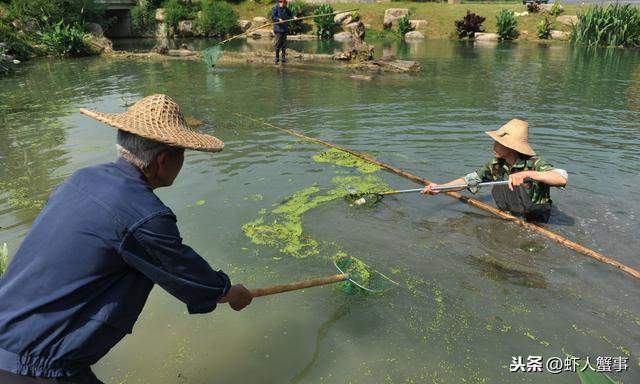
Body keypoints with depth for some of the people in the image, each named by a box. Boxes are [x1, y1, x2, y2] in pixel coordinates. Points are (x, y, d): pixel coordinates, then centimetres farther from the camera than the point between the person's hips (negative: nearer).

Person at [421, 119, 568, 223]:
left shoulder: (534, 164, -22)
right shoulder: (495, 166, -5)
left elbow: (562, 179, -38)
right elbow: (468, 179, 3)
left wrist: (527, 173, -49)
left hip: (533, 225, -5)